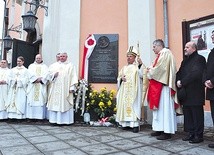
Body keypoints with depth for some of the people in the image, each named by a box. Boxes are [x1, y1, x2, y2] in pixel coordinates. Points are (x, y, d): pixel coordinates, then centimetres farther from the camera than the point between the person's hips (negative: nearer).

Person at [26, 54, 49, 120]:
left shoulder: (45, 66, 17)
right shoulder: (31, 66, 17)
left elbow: (46, 75, 1)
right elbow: (30, 74, 0)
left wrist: (40, 79, -14)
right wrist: (36, 79, -14)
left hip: (42, 87, 0)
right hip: (32, 86, 1)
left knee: (41, 100, -6)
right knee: (31, 100, -5)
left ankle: (40, 116, -5)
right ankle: (31, 115, -2)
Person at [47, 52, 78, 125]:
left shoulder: (70, 66, 8)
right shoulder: (54, 66, 17)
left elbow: (73, 77, 0)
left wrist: (72, 87, -10)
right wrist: (54, 75, -10)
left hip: (66, 89, -2)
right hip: (55, 89, 3)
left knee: (65, 104, -3)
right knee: (55, 104, 1)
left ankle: (65, 120, 3)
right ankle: (55, 120, 7)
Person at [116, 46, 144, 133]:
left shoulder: (137, 66, 5)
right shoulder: (124, 68, 20)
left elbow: (141, 75, -13)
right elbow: (118, 77, 19)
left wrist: (140, 64, -25)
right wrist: (121, 78, -4)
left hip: (134, 90, -5)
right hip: (125, 91, 5)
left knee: (133, 105, -10)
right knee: (125, 105, 3)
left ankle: (135, 124, -8)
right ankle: (126, 123, 10)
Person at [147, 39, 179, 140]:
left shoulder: (165, 53, -9)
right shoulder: (161, 54, 20)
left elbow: (159, 68, -17)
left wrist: (150, 73, -3)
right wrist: (151, 69, 3)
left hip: (163, 86, -10)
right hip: (159, 86, 10)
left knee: (164, 108, -7)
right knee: (159, 107, 11)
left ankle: (167, 131, -1)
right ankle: (160, 129, 18)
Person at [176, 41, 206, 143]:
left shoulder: (199, 59, -6)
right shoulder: (185, 61, 20)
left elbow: (195, 74, -19)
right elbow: (179, 73, 14)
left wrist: (182, 82, -17)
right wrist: (178, 81, -6)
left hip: (195, 92, -8)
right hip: (185, 93, 8)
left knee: (197, 115, 0)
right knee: (187, 114, 11)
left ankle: (198, 135, 10)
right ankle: (191, 133, 21)